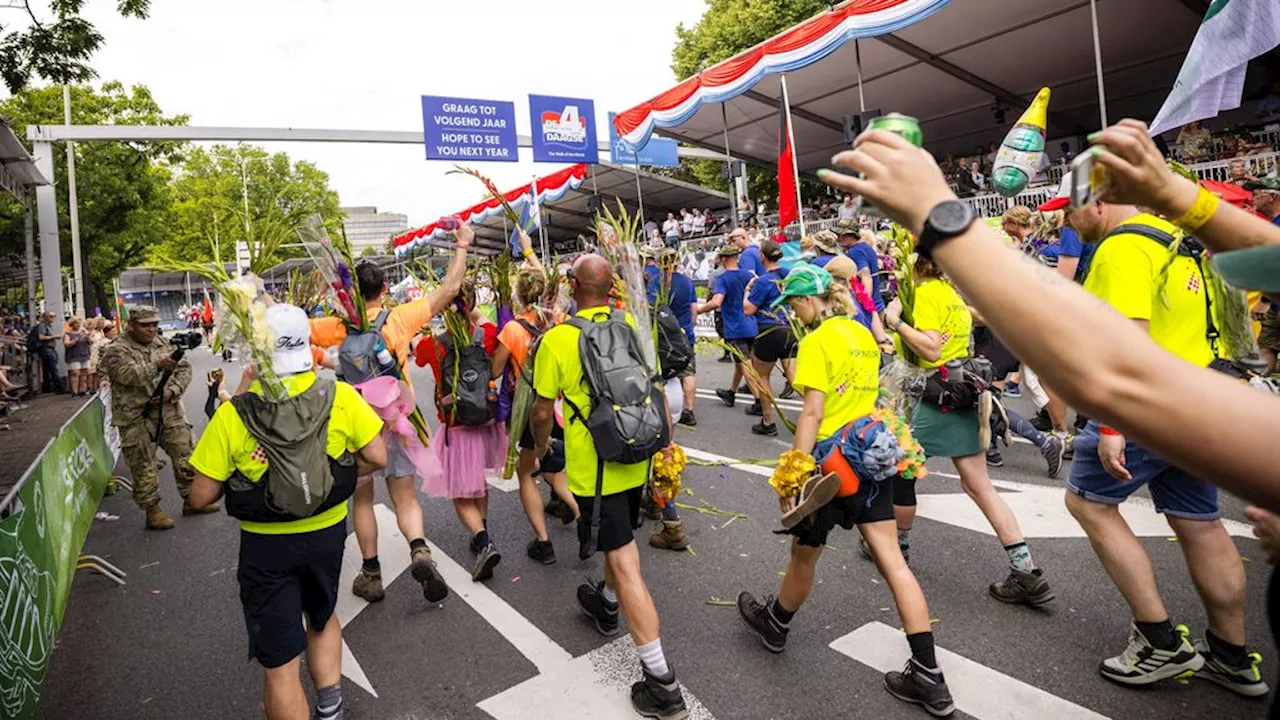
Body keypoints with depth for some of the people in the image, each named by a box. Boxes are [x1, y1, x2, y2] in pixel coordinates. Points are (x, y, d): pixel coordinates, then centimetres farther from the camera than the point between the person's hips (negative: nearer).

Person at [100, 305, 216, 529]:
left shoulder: (164, 344, 10)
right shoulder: (117, 350, -7)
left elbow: (184, 368, 5)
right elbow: (129, 375, -24)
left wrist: (172, 390, -12)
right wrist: (158, 366, -40)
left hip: (170, 411, 5)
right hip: (136, 418, -5)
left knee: (186, 455, 9)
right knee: (143, 466, 3)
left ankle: (191, 500, 23)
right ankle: (152, 510, 14)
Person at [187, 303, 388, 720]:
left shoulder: (233, 414, -17)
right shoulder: (341, 397, -14)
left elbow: (201, 497, -11)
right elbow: (376, 457, -9)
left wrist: (235, 481, 9)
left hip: (266, 545, -2)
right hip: (327, 532, 2)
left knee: (280, 662, 13)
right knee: (322, 616, 32)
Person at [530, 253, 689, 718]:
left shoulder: (556, 339, -15)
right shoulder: (631, 325, -2)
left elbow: (543, 409, -7)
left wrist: (540, 444, 14)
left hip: (591, 467, -5)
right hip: (635, 458, 6)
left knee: (625, 564, -2)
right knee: (619, 538, 27)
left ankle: (661, 682, 3)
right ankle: (607, 606, 53)